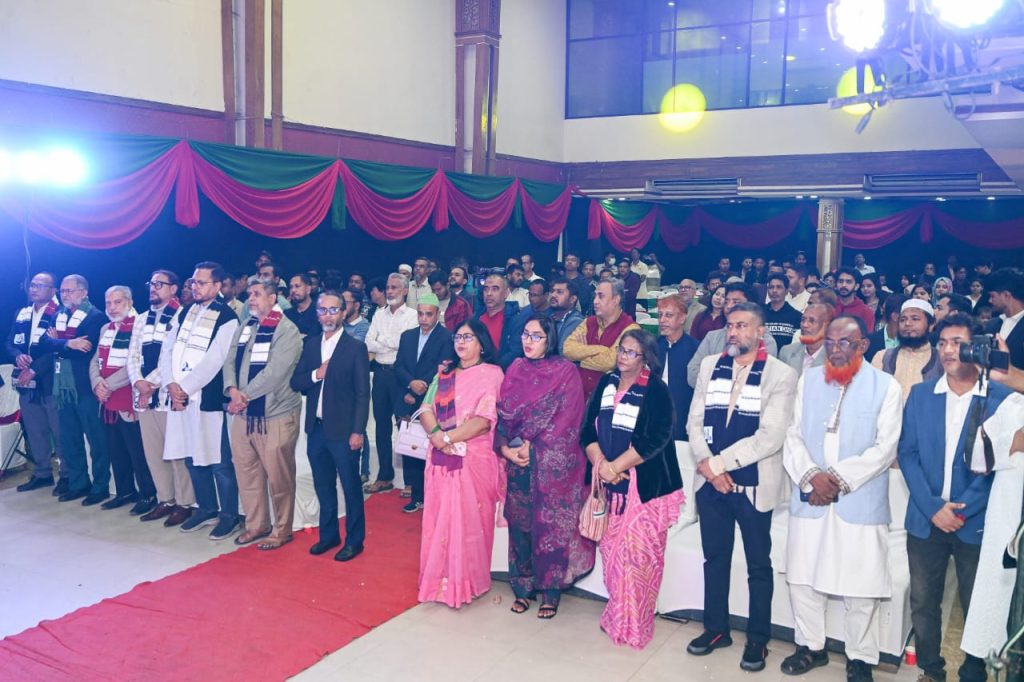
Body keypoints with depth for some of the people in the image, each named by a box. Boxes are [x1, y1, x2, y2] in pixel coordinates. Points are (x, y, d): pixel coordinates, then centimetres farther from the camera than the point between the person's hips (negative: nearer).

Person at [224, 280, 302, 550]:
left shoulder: (287, 330, -11)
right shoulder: (243, 328, 12)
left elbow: (275, 372, -20)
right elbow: (230, 362, 8)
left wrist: (245, 396, -16)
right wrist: (232, 390, -11)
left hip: (275, 415, -7)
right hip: (242, 414, 7)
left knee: (278, 476, 1)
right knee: (246, 471, 14)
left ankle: (282, 530, 17)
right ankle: (255, 524, 30)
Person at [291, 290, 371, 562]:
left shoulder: (356, 347, -7)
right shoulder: (310, 344, 9)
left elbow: (363, 393, -9)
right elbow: (295, 382, 6)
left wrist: (358, 431, -13)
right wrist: (316, 374, -13)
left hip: (343, 429, -5)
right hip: (316, 428, 5)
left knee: (351, 487, 5)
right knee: (323, 486, 16)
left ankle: (354, 540, 19)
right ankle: (328, 534, 31)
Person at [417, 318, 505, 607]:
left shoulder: (491, 374, -4)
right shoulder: (444, 372, 14)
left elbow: (484, 420, -14)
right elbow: (426, 409, 6)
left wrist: (448, 438, -15)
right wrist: (436, 434, -14)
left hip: (474, 460, -5)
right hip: (440, 459, 5)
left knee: (468, 520, 1)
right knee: (439, 519, 8)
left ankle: (466, 583, 13)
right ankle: (440, 579, 20)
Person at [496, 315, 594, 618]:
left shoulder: (565, 371, -5)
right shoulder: (515, 369, 9)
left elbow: (563, 419, -11)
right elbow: (502, 412, 6)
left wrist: (529, 445, -11)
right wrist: (505, 447, -8)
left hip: (552, 465, -4)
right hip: (517, 461, 4)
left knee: (550, 525, 2)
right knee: (520, 523, 9)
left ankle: (551, 592, 16)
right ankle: (523, 588, 23)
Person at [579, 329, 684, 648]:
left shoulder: (656, 391, -5)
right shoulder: (606, 384, 10)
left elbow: (654, 439, -16)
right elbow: (589, 429, 6)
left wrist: (615, 466, -17)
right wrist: (600, 463, -11)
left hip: (645, 486, -4)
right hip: (608, 484, 5)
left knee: (638, 556, -2)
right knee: (611, 551, 8)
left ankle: (633, 625, 12)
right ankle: (615, 617, 24)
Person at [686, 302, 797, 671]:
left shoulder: (782, 374, -8)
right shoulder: (709, 366, 6)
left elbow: (771, 436, -16)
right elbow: (695, 421, 4)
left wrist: (720, 462, -16)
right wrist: (708, 465, -11)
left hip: (754, 484, -4)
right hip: (711, 481, 4)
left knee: (758, 565, 10)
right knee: (715, 557, 15)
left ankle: (757, 638, 25)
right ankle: (716, 627, 31)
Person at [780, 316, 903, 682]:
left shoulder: (886, 387, -1)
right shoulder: (808, 380, 8)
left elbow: (884, 448, -7)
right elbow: (793, 436, 5)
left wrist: (839, 478, -13)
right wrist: (811, 475, -11)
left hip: (861, 504, -3)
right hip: (809, 500, 3)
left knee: (860, 586, 4)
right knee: (802, 577, 10)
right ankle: (810, 646, 29)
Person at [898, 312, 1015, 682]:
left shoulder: (1002, 398, -5)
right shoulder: (920, 394, 3)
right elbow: (907, 453, 1)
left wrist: (963, 510, -12)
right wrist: (932, 508, -9)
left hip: (976, 523, -2)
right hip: (925, 520, 3)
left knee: (977, 609, 9)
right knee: (923, 604, 11)